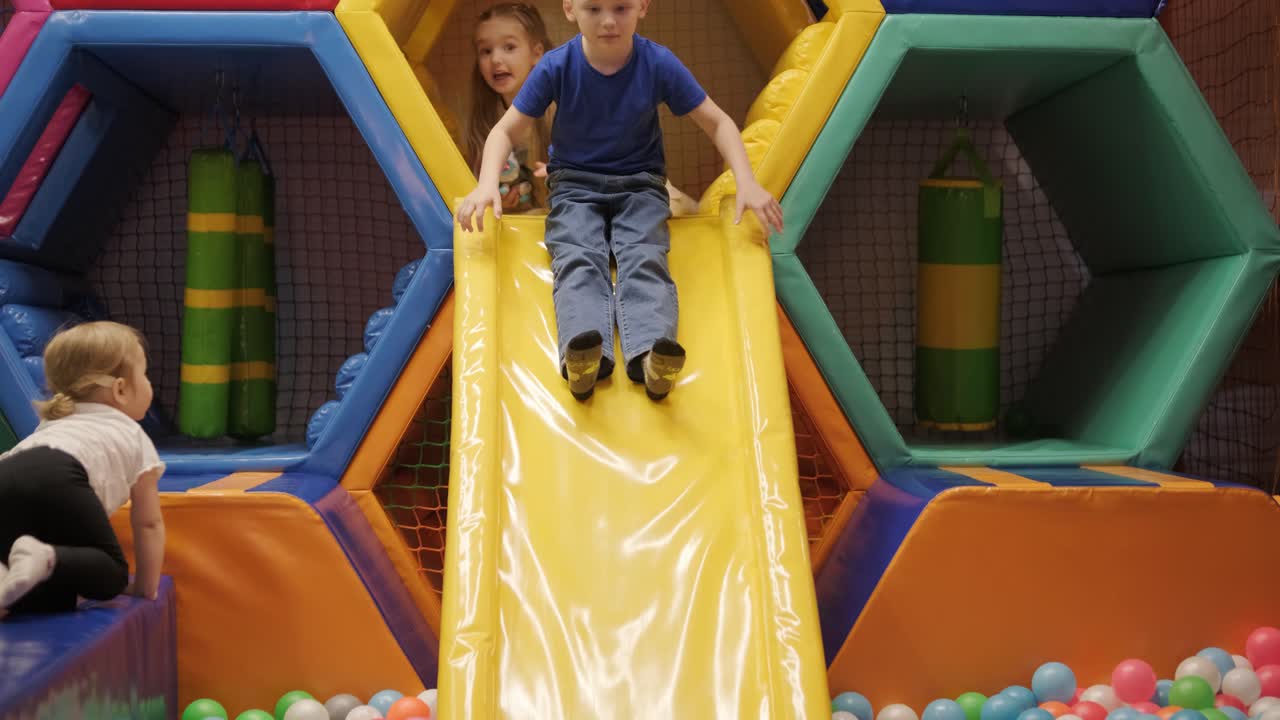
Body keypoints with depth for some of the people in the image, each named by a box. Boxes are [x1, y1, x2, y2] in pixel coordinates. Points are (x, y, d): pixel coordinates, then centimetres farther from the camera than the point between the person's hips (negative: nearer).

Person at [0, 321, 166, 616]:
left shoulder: (52, 424, 45)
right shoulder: (134, 438, 29)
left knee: (57, 594, 17)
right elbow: (148, 524, 32)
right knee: (111, 575, 6)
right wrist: (147, 589, 42)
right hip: (57, 481, -6)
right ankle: (44, 559, -21)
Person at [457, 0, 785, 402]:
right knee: (577, 260, -29)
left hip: (639, 184, 0)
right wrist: (487, 185, -23)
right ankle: (582, 355, -55)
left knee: (645, 259, -29)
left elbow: (717, 123, -2)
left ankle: (650, 354, -54)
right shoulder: (555, 67, -10)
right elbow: (506, 130, -4)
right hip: (575, 185, 0)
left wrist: (746, 183, -17)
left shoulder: (659, 64, -10)